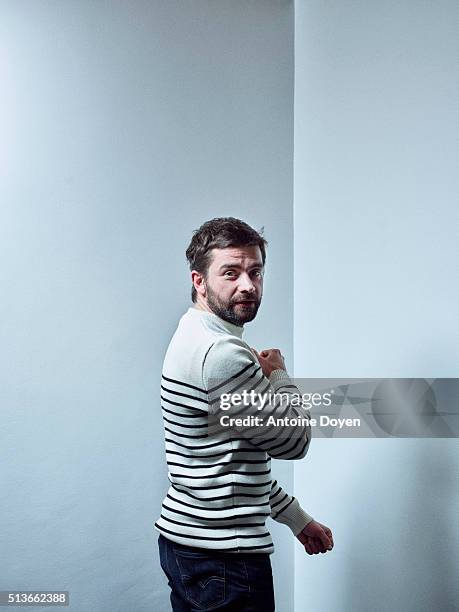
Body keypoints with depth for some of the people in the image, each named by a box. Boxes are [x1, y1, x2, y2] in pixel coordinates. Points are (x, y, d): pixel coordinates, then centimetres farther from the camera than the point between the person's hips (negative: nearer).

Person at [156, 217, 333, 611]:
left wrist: (298, 519, 18)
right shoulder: (221, 354, -22)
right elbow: (295, 439, -14)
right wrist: (279, 375, 2)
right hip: (224, 555, -10)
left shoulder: (196, 340, 12)